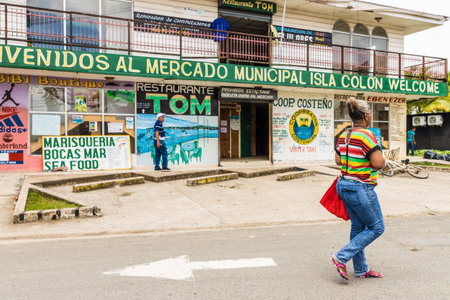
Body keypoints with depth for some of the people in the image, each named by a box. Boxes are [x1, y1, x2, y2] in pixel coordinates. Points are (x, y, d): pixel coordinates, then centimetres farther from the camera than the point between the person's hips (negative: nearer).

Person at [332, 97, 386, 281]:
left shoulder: (343, 135, 6)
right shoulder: (366, 135, -18)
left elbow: (338, 160, 14)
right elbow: (378, 163, -21)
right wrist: (379, 155, 0)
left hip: (344, 185, 8)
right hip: (360, 189, -8)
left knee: (358, 226, 18)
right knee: (376, 227, 8)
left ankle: (360, 269, 29)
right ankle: (341, 258, 2)